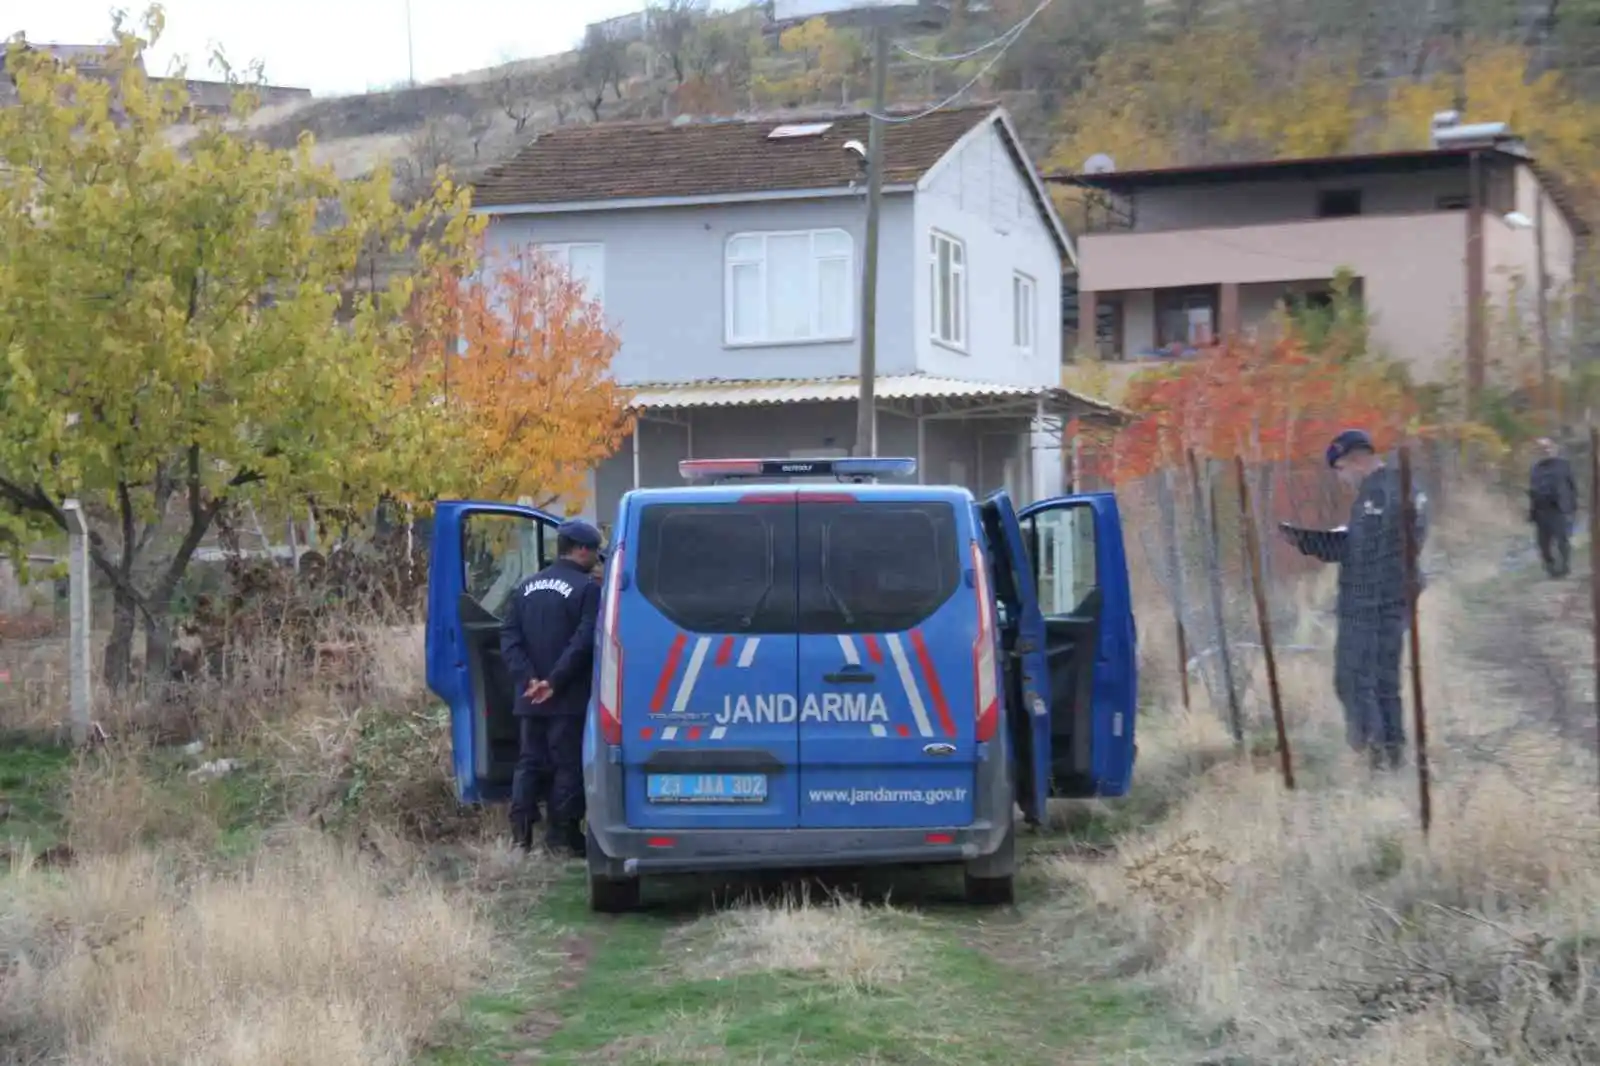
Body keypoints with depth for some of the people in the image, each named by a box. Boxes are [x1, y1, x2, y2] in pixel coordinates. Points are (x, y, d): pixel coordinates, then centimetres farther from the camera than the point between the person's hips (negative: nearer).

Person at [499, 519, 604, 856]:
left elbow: (509, 638, 5)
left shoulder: (528, 587, 12)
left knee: (529, 762, 11)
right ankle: (561, 834, 0)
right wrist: (554, 681, -17)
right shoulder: (587, 589, -9)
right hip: (568, 700, -6)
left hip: (530, 698, 6)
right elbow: (583, 642, -19)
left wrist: (528, 678, -4)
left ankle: (521, 833, 6)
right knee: (568, 765, 1)